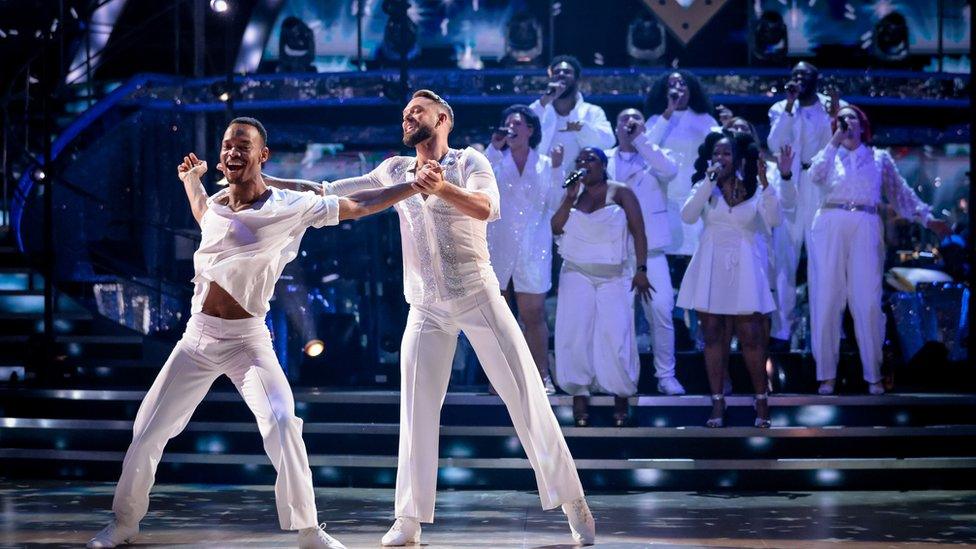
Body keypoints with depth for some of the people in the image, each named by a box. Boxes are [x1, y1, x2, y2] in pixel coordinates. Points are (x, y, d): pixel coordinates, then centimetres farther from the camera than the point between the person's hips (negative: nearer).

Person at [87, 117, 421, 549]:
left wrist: (418, 186, -10)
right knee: (147, 429, 8)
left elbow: (359, 206, -6)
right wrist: (191, 177, 22)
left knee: (282, 424, -24)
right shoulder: (214, 204, 5)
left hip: (247, 340, -5)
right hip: (197, 336, 5)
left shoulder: (291, 206, -9)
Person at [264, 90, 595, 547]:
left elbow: (487, 208, -26)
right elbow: (329, 193, 13)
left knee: (526, 397, -4)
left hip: (479, 297, -4)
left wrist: (442, 188, -45)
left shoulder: (469, 162, -6)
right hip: (427, 310, 4)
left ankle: (573, 503, 2)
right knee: (416, 412, 0)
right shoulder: (394, 171, 8)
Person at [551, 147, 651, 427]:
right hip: (577, 275, 3)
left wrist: (641, 270, -11)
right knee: (576, 333, -5)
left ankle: (621, 396, -1)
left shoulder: (621, 193, 0)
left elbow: (638, 232, -4)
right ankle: (579, 394, -2)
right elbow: (556, 228, 2)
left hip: (614, 277, -3)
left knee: (615, 336, -9)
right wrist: (570, 198, -7)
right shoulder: (574, 195, 13)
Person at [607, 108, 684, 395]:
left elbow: (670, 170, -15)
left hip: (650, 251, -1)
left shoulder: (656, 156, 8)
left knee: (662, 314, -7)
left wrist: (641, 140, -13)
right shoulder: (603, 160, 12)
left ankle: (666, 375, 3)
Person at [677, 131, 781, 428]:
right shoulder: (705, 188, 6)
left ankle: (761, 400, 6)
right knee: (713, 336, 3)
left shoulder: (754, 189, 2)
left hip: (743, 267, -2)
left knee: (750, 337, -3)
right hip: (711, 265, 2)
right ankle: (717, 402, 7)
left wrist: (765, 183, -21)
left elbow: (773, 220, -11)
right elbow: (687, 216, -10)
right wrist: (708, 181, -17)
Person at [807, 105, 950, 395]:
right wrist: (835, 141, -9)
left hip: (866, 229, 0)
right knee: (827, 299, -2)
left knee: (868, 301, -5)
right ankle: (826, 374, 2)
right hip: (830, 227, 0)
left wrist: (927, 218, 7)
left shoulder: (879, 157, 15)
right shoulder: (830, 155, 14)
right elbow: (815, 176, -7)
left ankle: (873, 374, 0)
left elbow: (901, 192, 14)